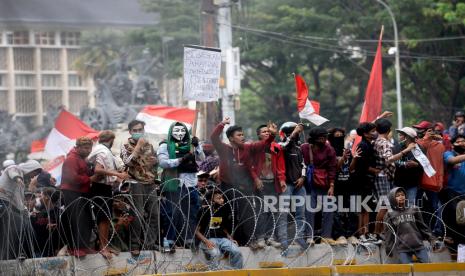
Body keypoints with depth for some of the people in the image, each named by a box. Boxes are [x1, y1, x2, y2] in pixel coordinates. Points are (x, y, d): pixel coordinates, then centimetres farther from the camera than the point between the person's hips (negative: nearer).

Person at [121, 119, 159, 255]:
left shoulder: (149, 145, 16)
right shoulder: (126, 146, 0)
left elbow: (156, 162, 29)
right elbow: (128, 161, -17)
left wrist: (154, 160, 5)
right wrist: (138, 146, -14)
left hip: (150, 184, 6)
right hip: (136, 183, -6)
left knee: (154, 214, 4)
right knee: (138, 215, -10)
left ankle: (151, 242, 13)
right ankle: (135, 245, -6)